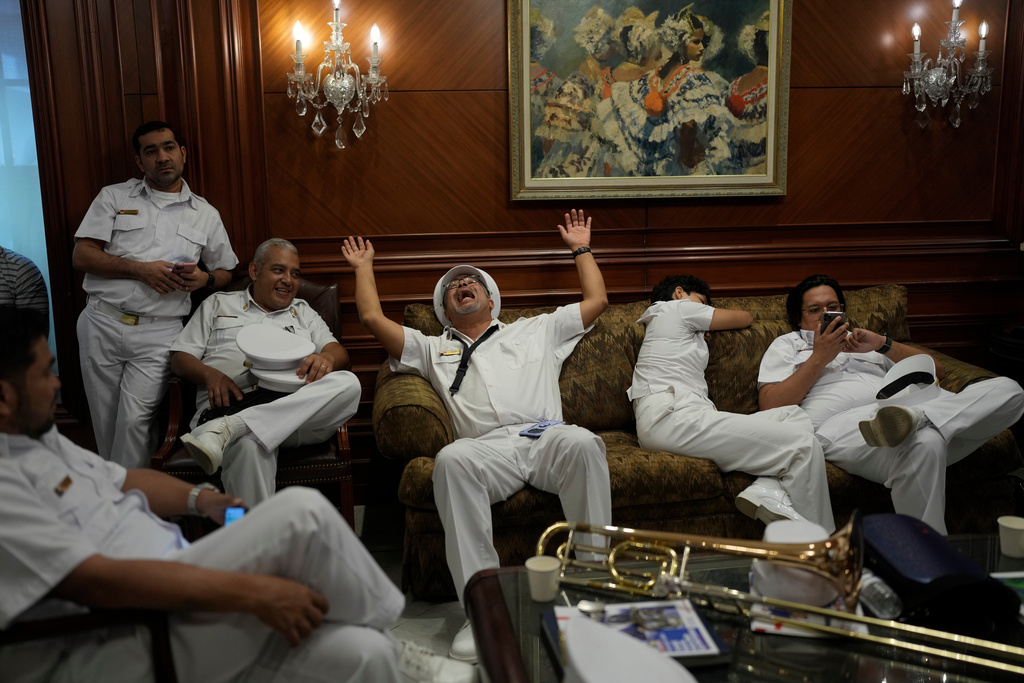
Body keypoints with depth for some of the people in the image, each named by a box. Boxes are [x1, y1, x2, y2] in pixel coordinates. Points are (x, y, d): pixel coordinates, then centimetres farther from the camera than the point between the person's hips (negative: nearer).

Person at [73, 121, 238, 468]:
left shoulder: (206, 214, 12)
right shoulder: (114, 197, 8)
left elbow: (226, 271, 19)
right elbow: (82, 256, 0)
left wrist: (204, 279, -5)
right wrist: (140, 269, -12)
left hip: (158, 333, -1)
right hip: (103, 324, 1)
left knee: (135, 421, -11)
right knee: (105, 423, 7)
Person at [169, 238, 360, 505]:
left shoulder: (304, 313, 31)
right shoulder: (218, 304, 26)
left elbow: (339, 353, 16)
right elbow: (180, 357, 18)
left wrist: (327, 358, -12)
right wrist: (211, 375, -6)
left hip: (295, 406, 3)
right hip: (232, 404, -3)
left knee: (348, 383, -32)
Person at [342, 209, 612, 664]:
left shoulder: (535, 331, 34)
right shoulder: (433, 349, 33)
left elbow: (596, 301, 35)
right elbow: (372, 318, 26)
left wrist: (581, 249, 45)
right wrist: (364, 267, 42)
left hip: (547, 438, 0)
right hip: (488, 448, 0)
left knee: (582, 443, -36)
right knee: (450, 460, -37)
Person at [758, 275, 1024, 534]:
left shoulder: (861, 340, 38)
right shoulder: (787, 345, 26)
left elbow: (938, 370, 25)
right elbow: (770, 407, 6)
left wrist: (883, 343, 10)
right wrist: (819, 358, 3)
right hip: (840, 424, -5)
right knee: (925, 444, -39)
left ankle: (916, 417, -38)